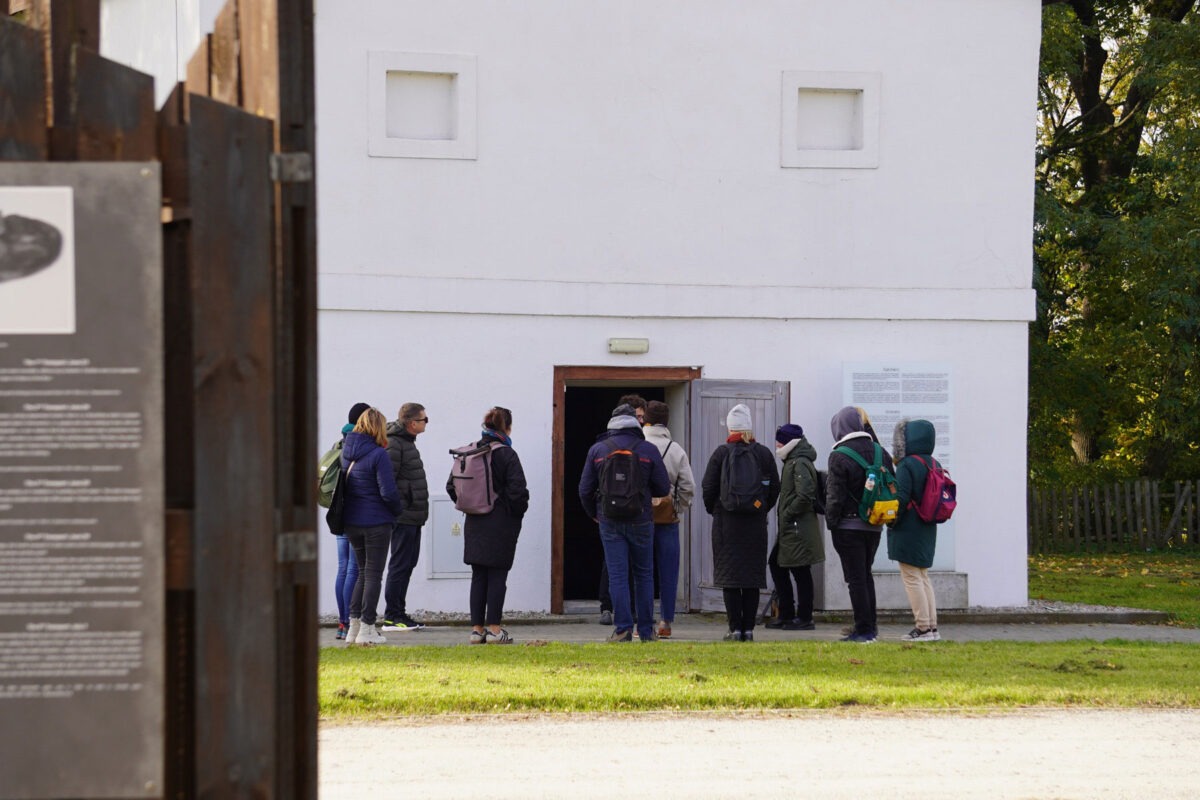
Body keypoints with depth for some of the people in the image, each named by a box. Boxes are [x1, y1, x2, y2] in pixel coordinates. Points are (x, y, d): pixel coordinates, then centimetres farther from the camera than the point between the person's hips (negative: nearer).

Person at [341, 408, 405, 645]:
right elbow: (388, 492, -16)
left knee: (364, 572, 18)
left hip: (351, 522, 6)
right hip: (376, 522, -6)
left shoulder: (347, 452, 4)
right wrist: (399, 508, 1)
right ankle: (366, 629, 1)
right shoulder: (378, 455, -15)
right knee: (373, 574, 2)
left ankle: (354, 625, 12)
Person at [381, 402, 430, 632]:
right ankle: (392, 617, -3)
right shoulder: (393, 445, -15)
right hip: (404, 517, -10)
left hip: (412, 517, 10)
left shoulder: (407, 442, 18)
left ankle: (399, 615, 19)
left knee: (407, 564, 13)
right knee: (400, 565, -7)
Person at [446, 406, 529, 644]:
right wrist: (518, 512, -1)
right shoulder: (506, 455, -12)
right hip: (501, 524, -5)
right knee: (497, 576, 1)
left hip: (475, 524, 5)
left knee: (478, 577, 9)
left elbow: (452, 486, 7)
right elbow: (517, 490, -18)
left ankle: (477, 628, 10)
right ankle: (494, 629, 0)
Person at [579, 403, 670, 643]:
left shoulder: (598, 450, 0)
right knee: (644, 574, 10)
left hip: (610, 522, 0)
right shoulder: (648, 450, -3)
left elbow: (585, 490, 3)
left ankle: (623, 628, -7)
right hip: (641, 521, 0)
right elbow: (663, 488, -1)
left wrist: (594, 514, 20)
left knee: (617, 576, 1)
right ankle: (646, 630, 10)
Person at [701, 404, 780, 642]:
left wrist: (713, 509, 13)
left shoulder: (721, 453, -7)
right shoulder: (764, 454, 2)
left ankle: (735, 628, -5)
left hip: (726, 522, -3)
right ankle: (748, 628, 4)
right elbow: (775, 488, 9)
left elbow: (708, 487, -5)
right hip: (756, 523, 3)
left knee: (730, 576, 0)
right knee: (753, 576, 6)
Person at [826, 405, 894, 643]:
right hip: (874, 526, 6)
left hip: (848, 526, -6)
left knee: (856, 578, -2)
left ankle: (863, 630, -2)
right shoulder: (880, 452, 6)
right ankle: (871, 626, 22)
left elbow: (835, 496, -14)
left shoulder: (839, 457, -14)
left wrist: (831, 522, -3)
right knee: (866, 574, 19)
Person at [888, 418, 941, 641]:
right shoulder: (932, 464, 9)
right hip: (927, 531, 8)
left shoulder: (906, 466, -17)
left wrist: (892, 522, -6)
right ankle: (932, 626, 13)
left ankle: (923, 627, -5)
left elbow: (901, 498, -19)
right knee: (923, 577, 15)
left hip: (908, 531, -8)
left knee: (911, 578, -3)